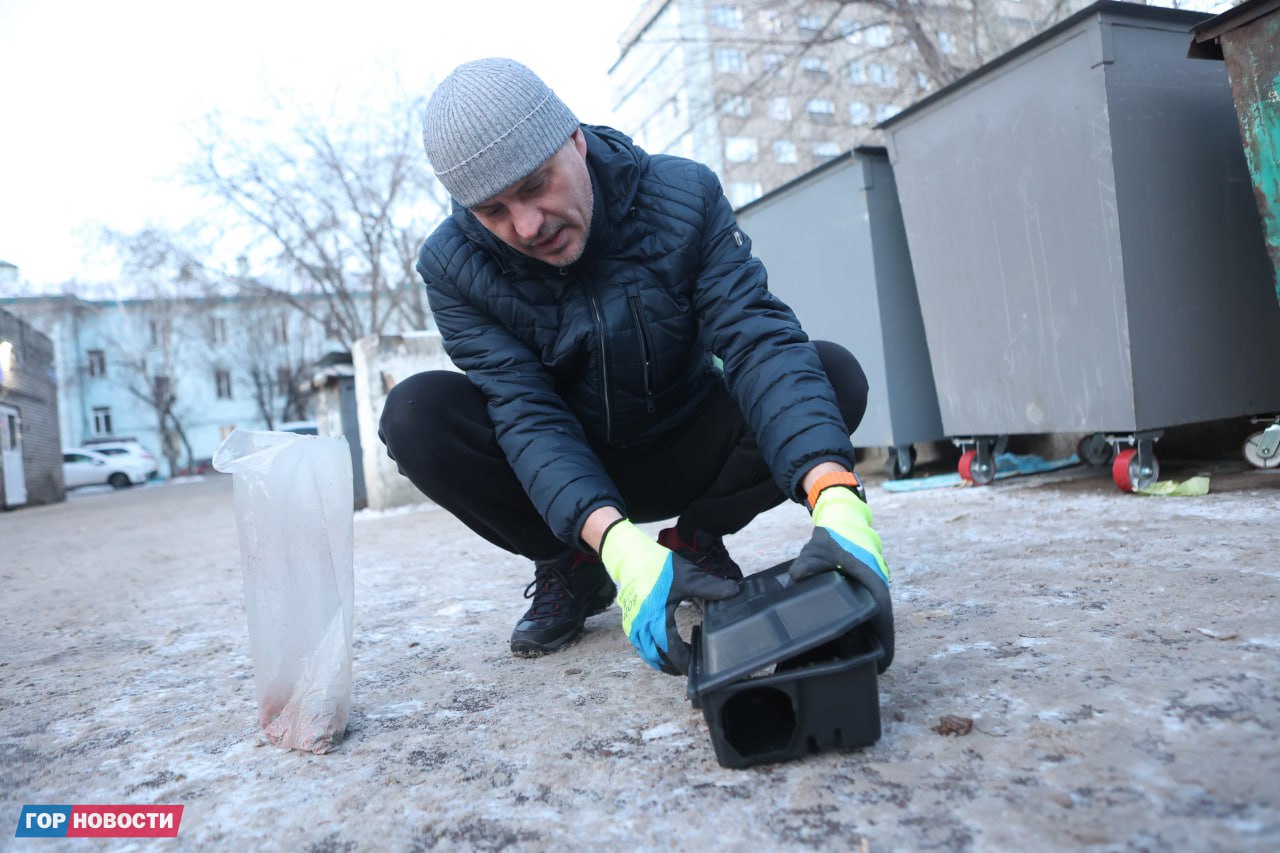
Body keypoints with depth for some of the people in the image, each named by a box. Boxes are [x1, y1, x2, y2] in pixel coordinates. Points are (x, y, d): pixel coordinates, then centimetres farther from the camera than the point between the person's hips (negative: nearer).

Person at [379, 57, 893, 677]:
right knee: (415, 415, -26)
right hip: (566, 473, 0)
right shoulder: (452, 267, -17)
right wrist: (618, 544, -43)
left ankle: (693, 542, -2)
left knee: (835, 376, -23)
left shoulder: (684, 195, -18)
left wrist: (835, 498, -46)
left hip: (682, 455, 0)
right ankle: (571, 571, -3)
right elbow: (528, 413, -26)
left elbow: (758, 340, -29)